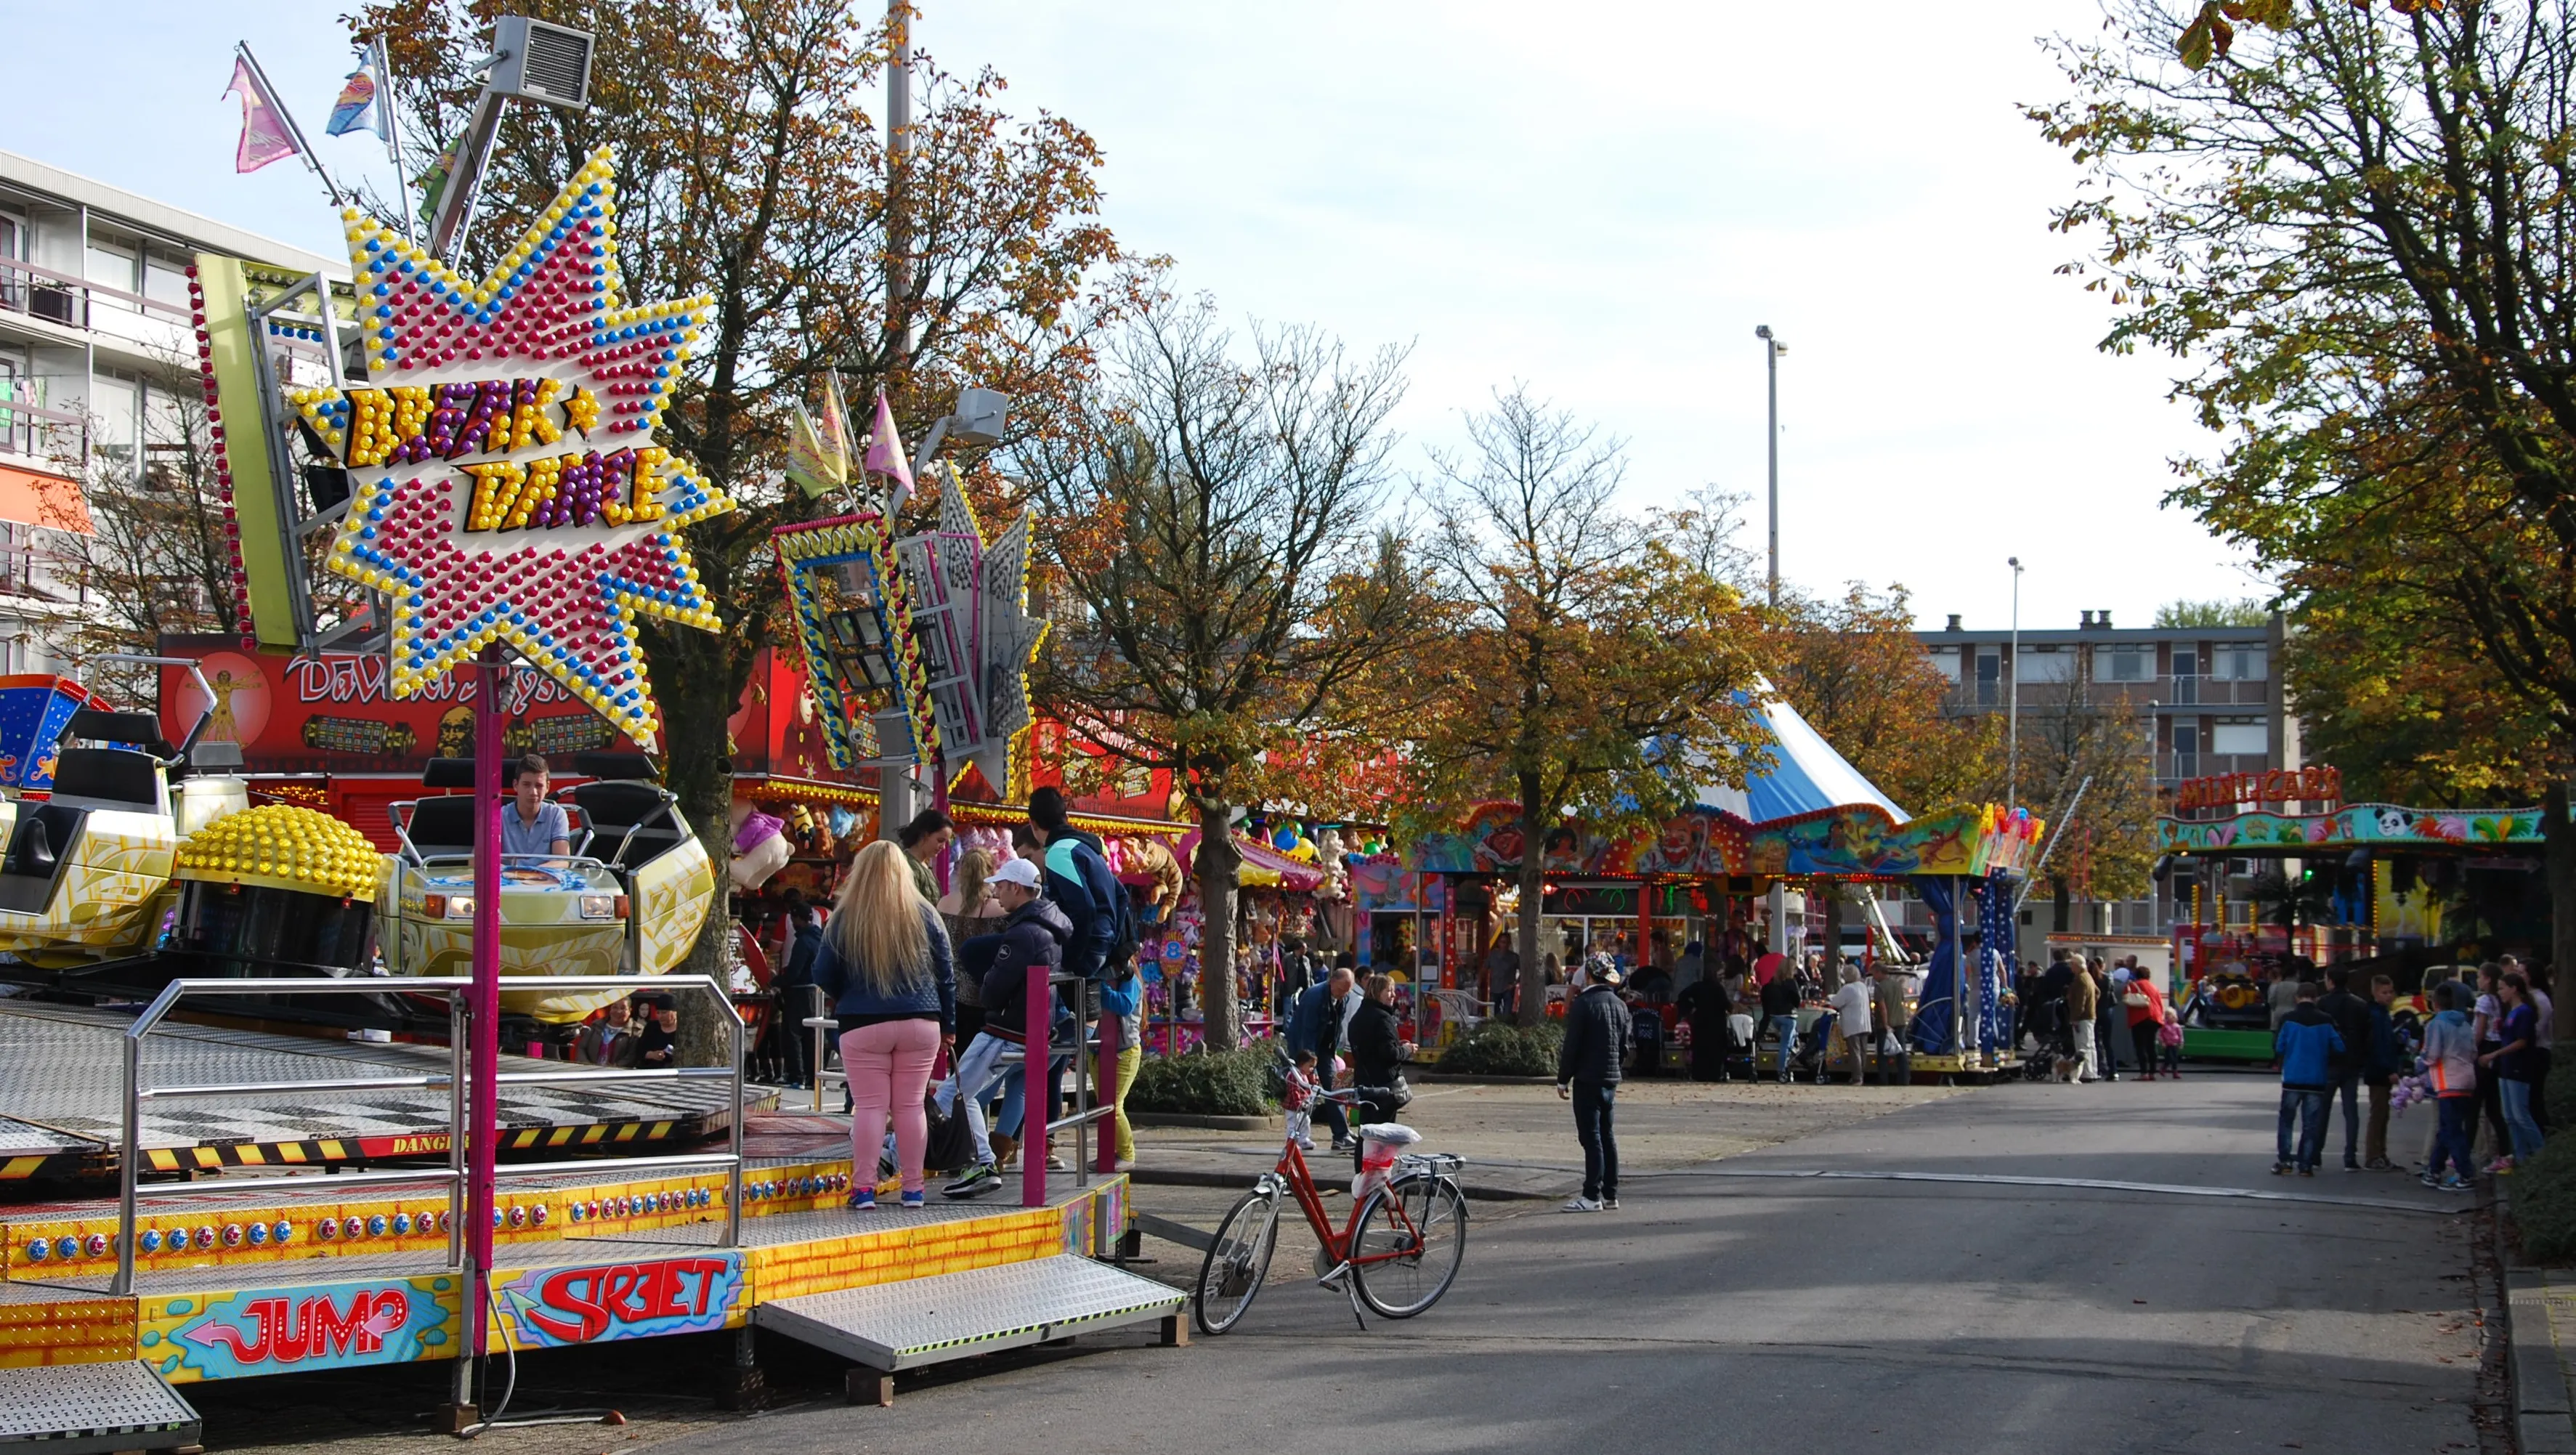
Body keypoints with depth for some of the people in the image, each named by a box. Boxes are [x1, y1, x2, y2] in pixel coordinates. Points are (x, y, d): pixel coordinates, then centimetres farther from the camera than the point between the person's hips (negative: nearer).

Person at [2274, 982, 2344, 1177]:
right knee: (2311, 1124, 7)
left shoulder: (2288, 1019, -7)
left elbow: (2278, 1047, -5)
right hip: (2317, 1079, 1)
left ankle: (2284, 1160, 6)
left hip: (2292, 1078, -1)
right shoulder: (2325, 1021, -5)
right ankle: (2306, 1164, 5)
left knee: (2286, 1120, 11)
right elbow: (2339, 1048, -2)